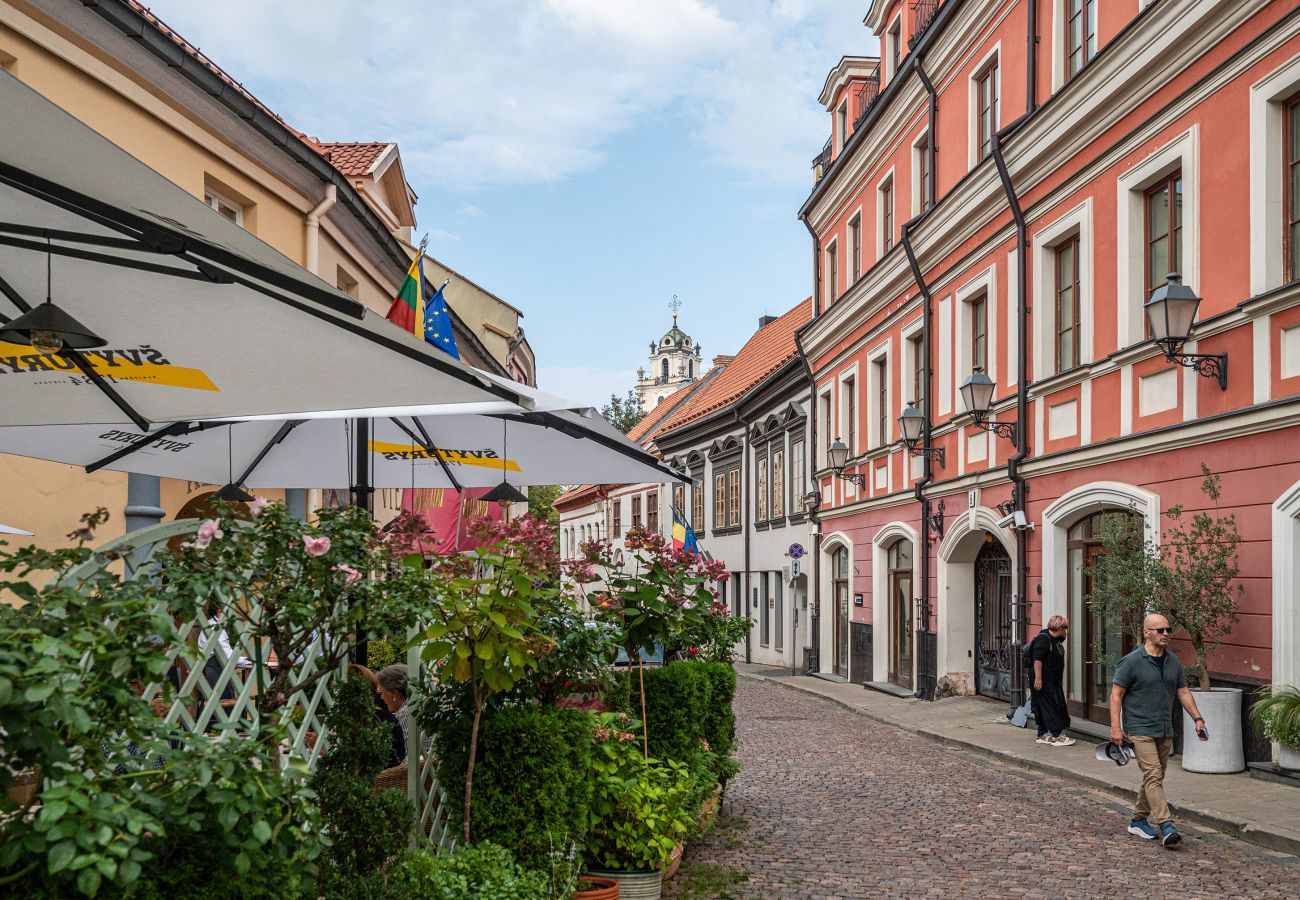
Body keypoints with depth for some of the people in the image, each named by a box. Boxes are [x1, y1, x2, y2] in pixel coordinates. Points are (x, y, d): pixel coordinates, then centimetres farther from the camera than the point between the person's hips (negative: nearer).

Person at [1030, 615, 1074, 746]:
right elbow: (1037, 660, -24)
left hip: (1054, 681, 10)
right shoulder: (1043, 639, -19)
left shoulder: (1056, 640, 11)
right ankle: (1056, 736, -5)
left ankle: (1043, 735, 21)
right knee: (1051, 706, -8)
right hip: (1044, 681, -10)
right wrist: (1038, 678, -27)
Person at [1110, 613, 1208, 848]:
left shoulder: (1173, 661, 9)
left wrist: (1197, 718, 6)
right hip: (1140, 729, -7)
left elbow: (1183, 692, 17)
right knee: (1153, 775, -14)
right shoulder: (1132, 661, -11)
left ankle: (1138, 821, 25)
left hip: (1165, 731, 7)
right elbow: (1116, 694, -9)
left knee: (1154, 777, 12)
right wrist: (1116, 727, -15)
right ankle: (1166, 827, -18)